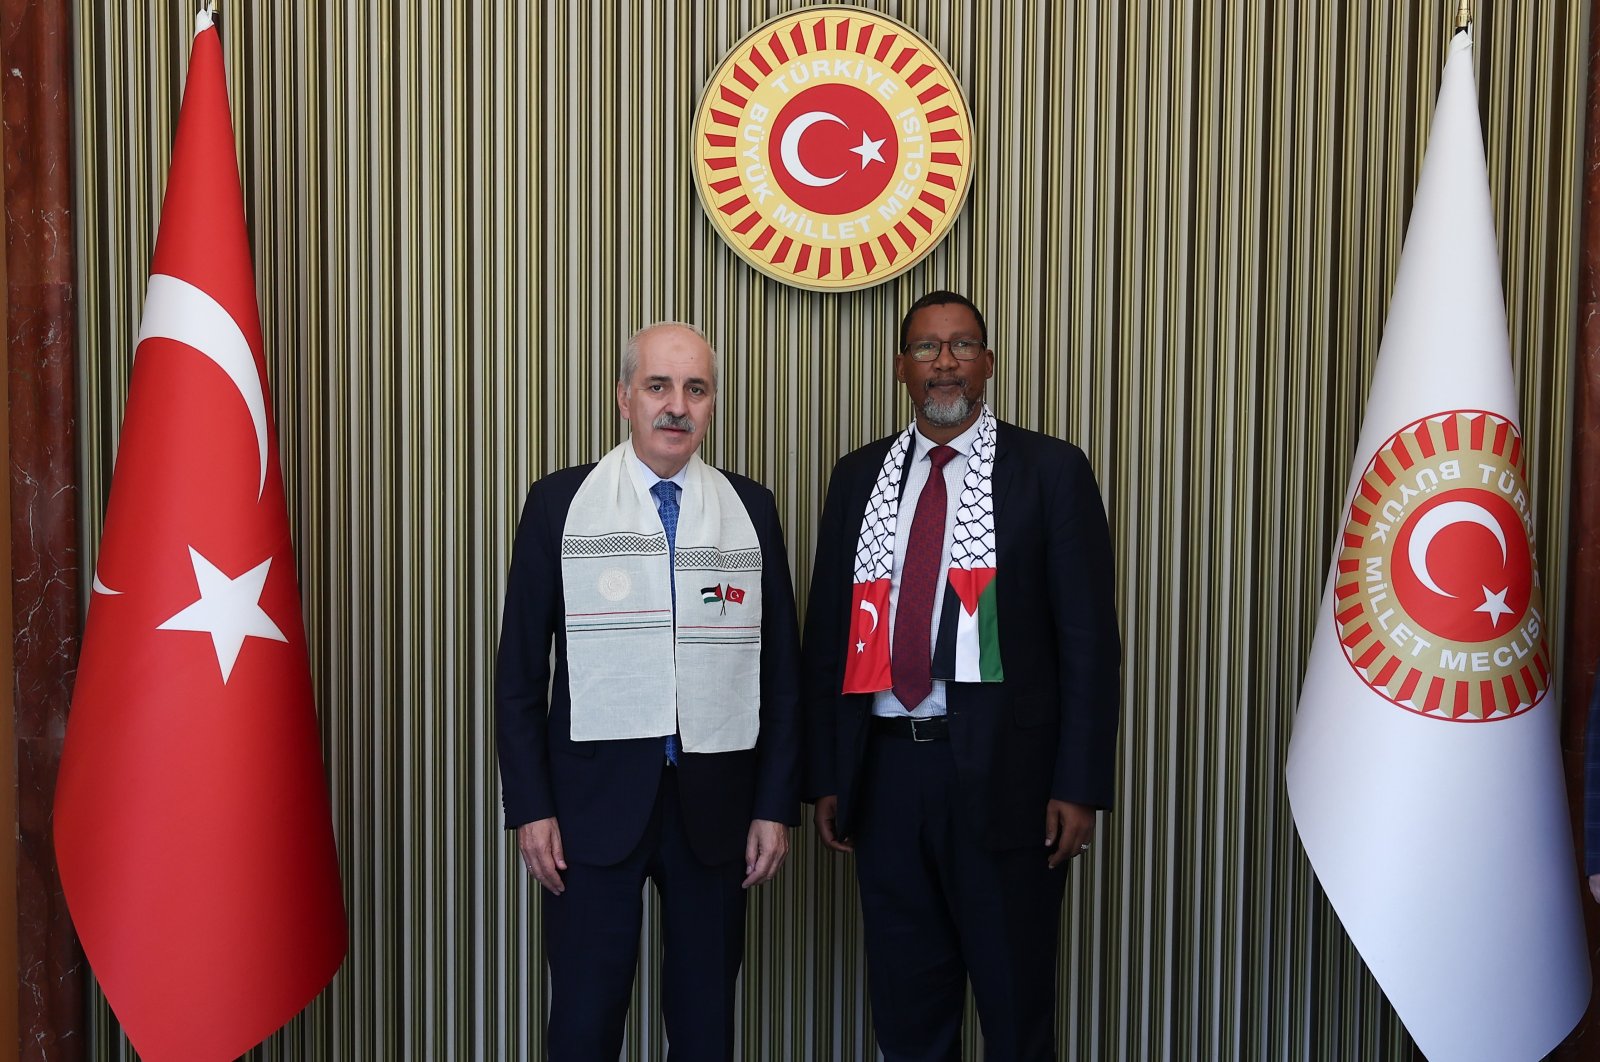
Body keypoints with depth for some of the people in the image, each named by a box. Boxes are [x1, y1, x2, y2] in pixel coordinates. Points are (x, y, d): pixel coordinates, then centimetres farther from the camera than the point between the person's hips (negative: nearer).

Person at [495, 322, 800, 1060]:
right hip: (596, 794, -1)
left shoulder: (751, 508, 5)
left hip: (715, 798, 2)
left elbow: (779, 666, 5)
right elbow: (520, 668, 1)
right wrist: (531, 807, -4)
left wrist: (776, 805, 1)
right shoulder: (560, 501, 0)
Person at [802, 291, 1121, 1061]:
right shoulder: (859, 476, 10)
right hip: (885, 772, 4)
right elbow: (827, 632, 10)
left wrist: (1079, 786, -9)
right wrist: (826, 776, 6)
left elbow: (1088, 639, -4)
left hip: (1003, 774, -3)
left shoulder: (1051, 471, 0)